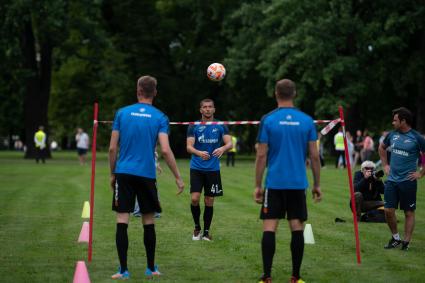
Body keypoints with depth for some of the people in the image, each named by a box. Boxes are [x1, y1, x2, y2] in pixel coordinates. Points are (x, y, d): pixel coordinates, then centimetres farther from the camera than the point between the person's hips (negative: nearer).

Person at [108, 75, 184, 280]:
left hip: (124, 173, 0)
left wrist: (112, 174, 13)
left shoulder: (122, 113, 3)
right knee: (148, 222, 11)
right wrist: (178, 177, -4)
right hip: (147, 175, 0)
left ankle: (123, 270, -4)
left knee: (122, 221, 0)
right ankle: (151, 268, 19)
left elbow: (113, 148, 2)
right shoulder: (160, 117, 0)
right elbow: (165, 150, -10)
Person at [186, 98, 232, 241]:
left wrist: (222, 148, -30)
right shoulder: (194, 127, 1)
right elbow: (189, 146, -8)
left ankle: (206, 232, 16)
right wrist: (199, 153, -30)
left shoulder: (221, 126, 3)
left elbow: (229, 143, -7)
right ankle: (197, 227, 10)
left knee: (209, 202, 4)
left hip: (213, 169, 1)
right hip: (196, 169, -1)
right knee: (194, 199, -11)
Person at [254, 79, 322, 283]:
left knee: (269, 227, 0)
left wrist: (258, 185, 3)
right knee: (297, 228, 5)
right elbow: (314, 155, 2)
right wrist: (317, 184, 11)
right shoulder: (306, 120, 3)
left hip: (274, 183, -2)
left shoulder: (268, 120, -3)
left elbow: (261, 155, -4)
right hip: (298, 183, 2)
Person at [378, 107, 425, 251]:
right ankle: (395, 238, 19)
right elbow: (381, 148, 25)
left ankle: (406, 242, 10)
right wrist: (385, 165, 17)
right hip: (392, 179, 5)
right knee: (388, 210, 1)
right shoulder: (392, 135, 6)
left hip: (408, 181, -4)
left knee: (409, 212, 3)